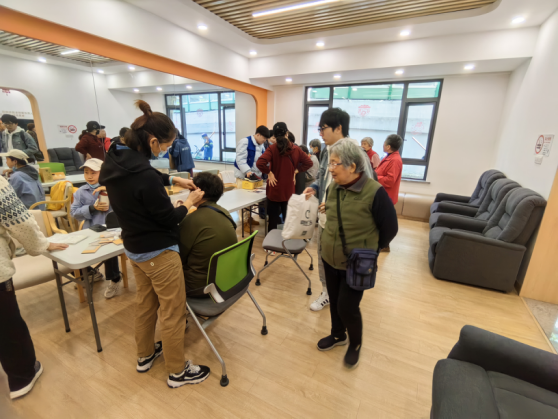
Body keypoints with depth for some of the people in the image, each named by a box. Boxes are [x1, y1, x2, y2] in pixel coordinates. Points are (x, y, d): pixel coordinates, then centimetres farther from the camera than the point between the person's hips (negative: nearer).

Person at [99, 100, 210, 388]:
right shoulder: (144, 175, -30)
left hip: (134, 247, 9)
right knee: (172, 312, 9)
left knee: (145, 303, 25)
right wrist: (189, 202, -3)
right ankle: (177, 372, 28)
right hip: (159, 252, -9)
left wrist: (171, 179, 8)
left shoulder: (116, 161, -3)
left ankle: (145, 355, 46)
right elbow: (168, 218, -19)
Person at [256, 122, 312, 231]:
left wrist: (269, 173, -13)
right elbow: (309, 163, 4)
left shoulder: (272, 149, -13)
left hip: (274, 190, -3)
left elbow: (260, 163, -27)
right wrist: (296, 170, 4)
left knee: (273, 219, 9)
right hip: (289, 190, 3)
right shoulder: (296, 149, -1)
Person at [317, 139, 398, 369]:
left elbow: (390, 228, -10)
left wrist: (369, 251, -1)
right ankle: (338, 335, 46)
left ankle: (355, 344, 36)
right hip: (329, 258, 6)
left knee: (347, 307, 5)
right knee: (334, 301, 20)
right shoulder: (333, 188, -4)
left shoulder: (374, 192, -22)